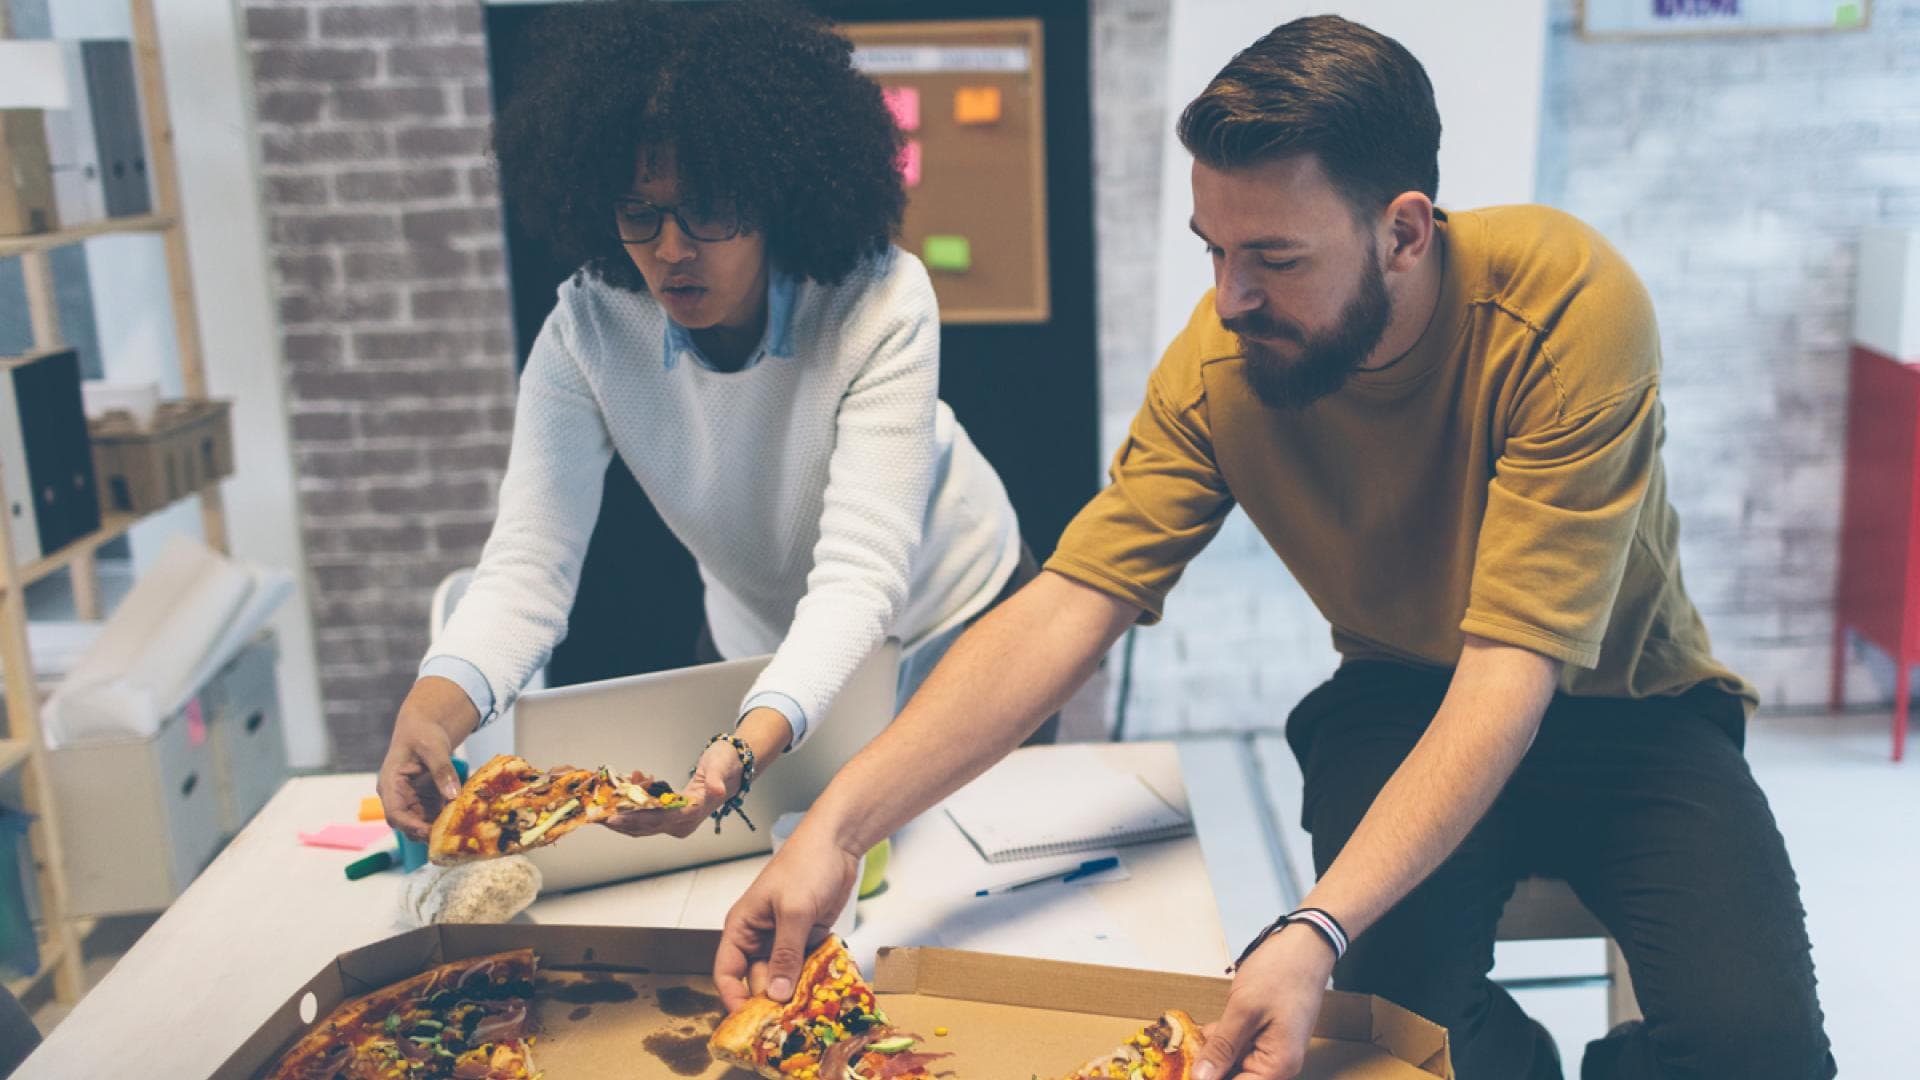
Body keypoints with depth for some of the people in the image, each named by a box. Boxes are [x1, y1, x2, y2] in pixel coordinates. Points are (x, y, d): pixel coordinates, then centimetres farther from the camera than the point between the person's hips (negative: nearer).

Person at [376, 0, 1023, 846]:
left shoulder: (882, 306, -33)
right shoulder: (587, 331, -23)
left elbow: (861, 573, -40)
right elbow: (528, 561, -29)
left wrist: (745, 750, -57)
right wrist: (433, 707, -51)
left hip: (950, 622, -2)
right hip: (758, 643, 3)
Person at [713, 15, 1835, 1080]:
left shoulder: (1570, 302, -28)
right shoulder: (1219, 360, -17)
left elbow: (1510, 675, -32)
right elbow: (1064, 612, -21)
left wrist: (1314, 934, -45)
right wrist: (838, 823, -33)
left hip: (1621, 708, -1)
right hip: (1402, 703, 2)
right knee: (1394, 985, -28)